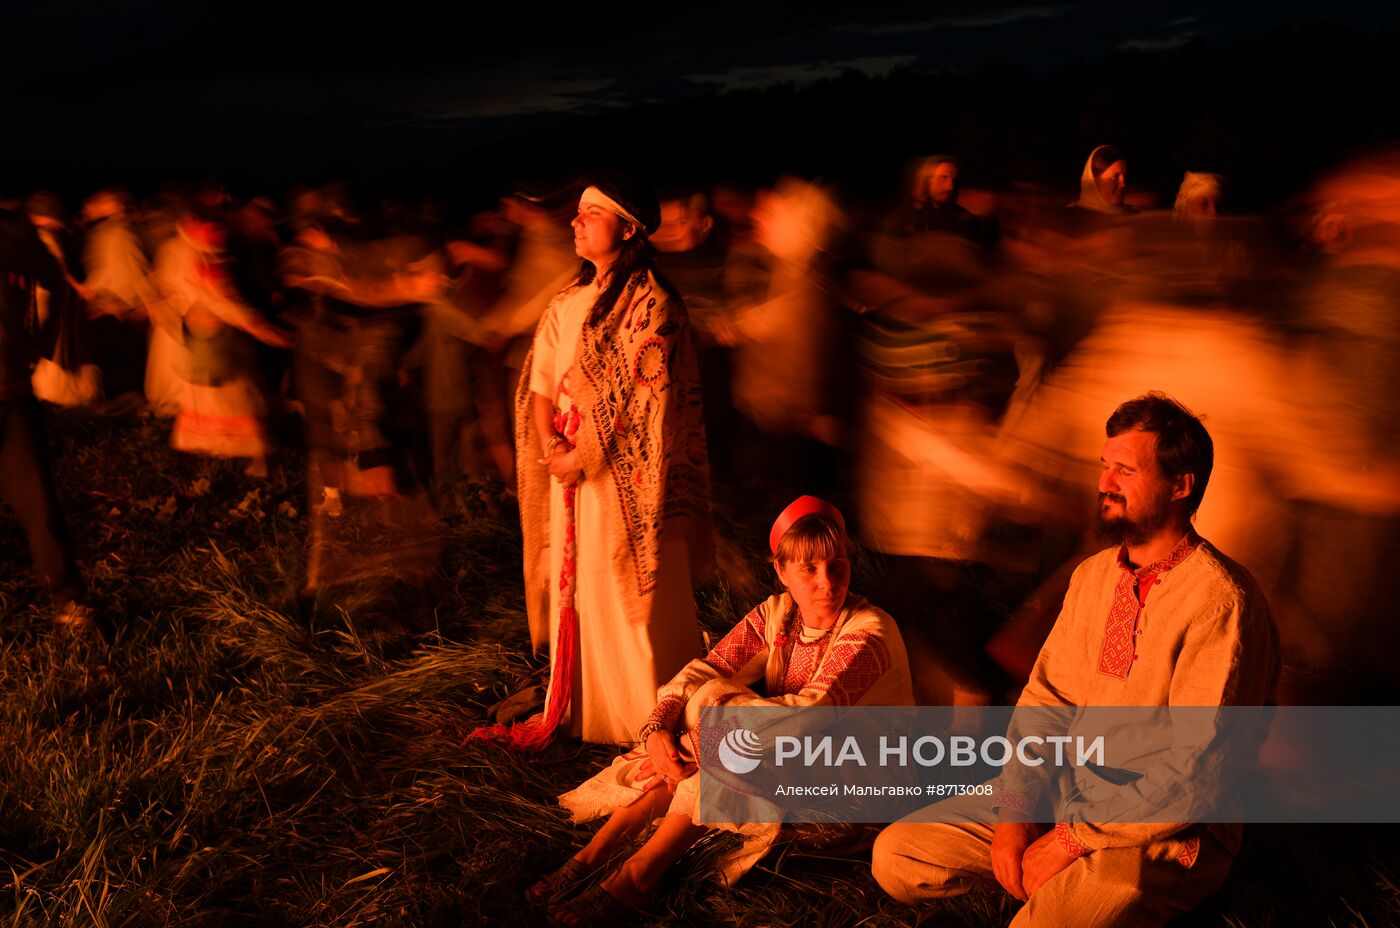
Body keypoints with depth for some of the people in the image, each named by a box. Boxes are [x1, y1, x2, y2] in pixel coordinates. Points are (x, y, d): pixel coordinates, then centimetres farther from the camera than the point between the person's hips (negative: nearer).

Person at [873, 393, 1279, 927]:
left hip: (1164, 831, -7)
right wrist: (1016, 812, -8)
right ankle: (1066, 883, 10)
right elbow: (1044, 699, 5)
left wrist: (1074, 838, -16)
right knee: (896, 855, -1)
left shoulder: (1221, 602, -19)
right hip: (1066, 788, 7)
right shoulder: (1094, 574, 6)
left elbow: (1192, 777, -21)